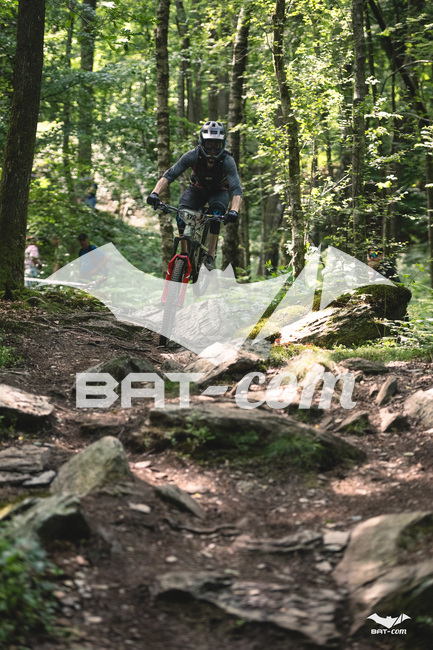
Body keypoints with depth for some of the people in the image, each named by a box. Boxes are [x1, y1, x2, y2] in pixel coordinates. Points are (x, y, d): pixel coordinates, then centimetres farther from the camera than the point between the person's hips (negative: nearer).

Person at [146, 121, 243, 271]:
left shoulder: (227, 161, -32)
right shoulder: (193, 155, -28)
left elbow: (236, 190, -40)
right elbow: (169, 175, -31)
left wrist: (234, 210, -60)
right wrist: (155, 193, -49)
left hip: (219, 191, -1)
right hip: (198, 188, 1)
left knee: (217, 211, -34)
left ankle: (210, 256, -24)